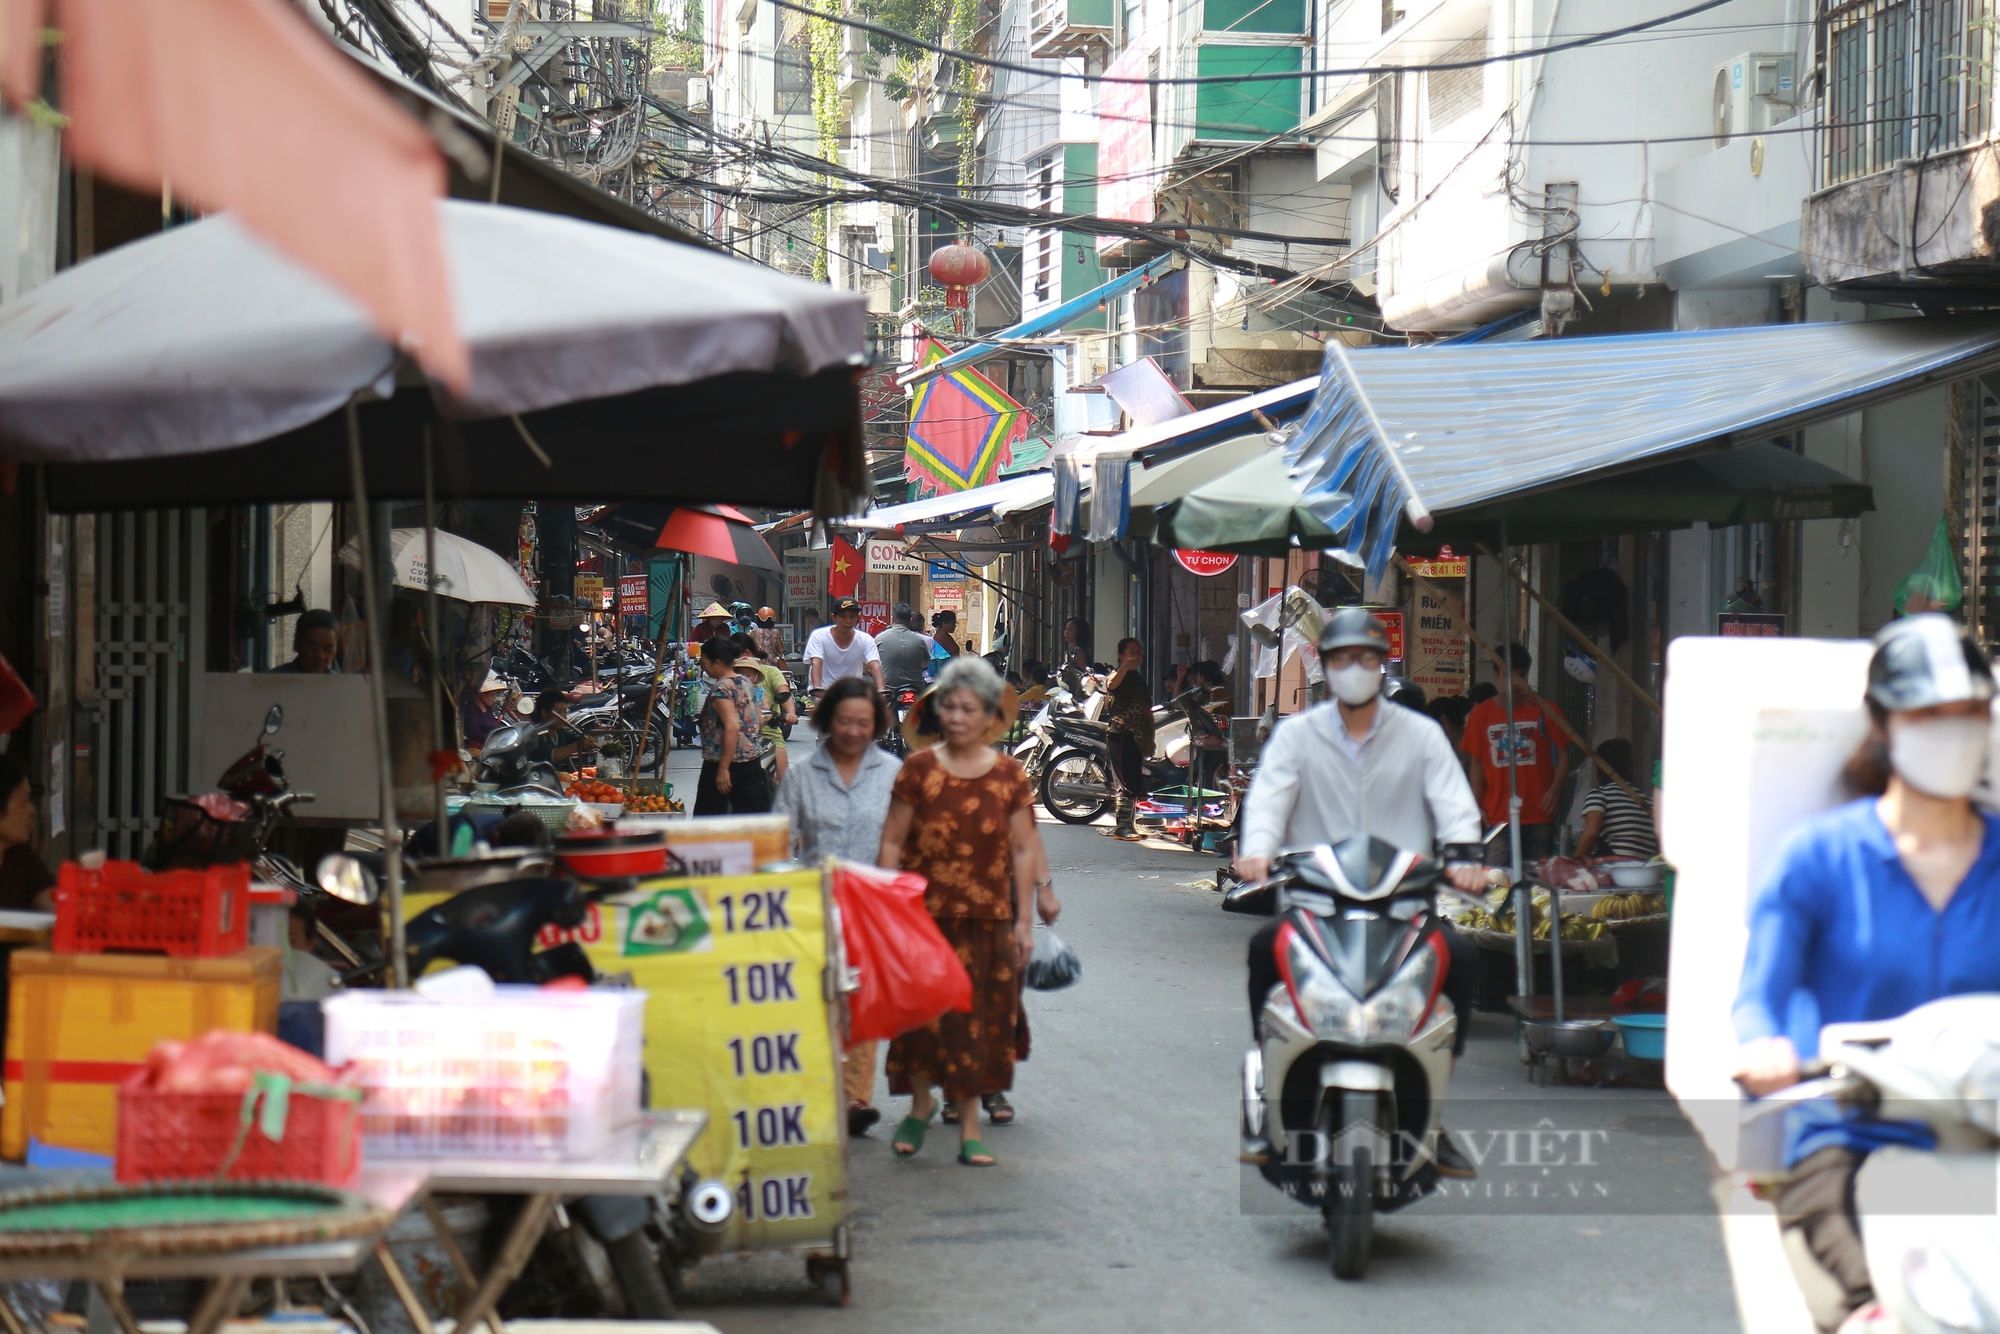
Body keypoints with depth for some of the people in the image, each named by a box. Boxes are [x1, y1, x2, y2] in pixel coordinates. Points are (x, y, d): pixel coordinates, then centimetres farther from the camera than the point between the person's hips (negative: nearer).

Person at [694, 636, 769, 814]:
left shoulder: (721, 688, -14)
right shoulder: (745, 684, 11)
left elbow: (732, 728, -23)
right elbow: (759, 723, 18)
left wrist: (723, 769, -23)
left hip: (722, 763, -8)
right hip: (751, 764, 8)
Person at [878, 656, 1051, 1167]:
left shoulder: (1009, 776, 3)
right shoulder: (918, 770, 1)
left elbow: (1023, 850, 5)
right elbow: (892, 842, 3)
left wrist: (1024, 920, 1)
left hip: (988, 919, 1)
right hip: (925, 913, -1)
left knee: (978, 1021, 3)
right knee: (923, 1014, -1)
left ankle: (969, 1128, 11)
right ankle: (921, 1102, 24)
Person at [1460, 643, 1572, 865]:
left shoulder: (1545, 711, 4)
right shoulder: (1481, 715, 7)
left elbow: (1562, 754, 5)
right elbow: (1477, 764, 10)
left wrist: (1556, 787, -12)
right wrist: (1477, 807, 3)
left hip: (1539, 816, -1)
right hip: (1497, 819, 1)